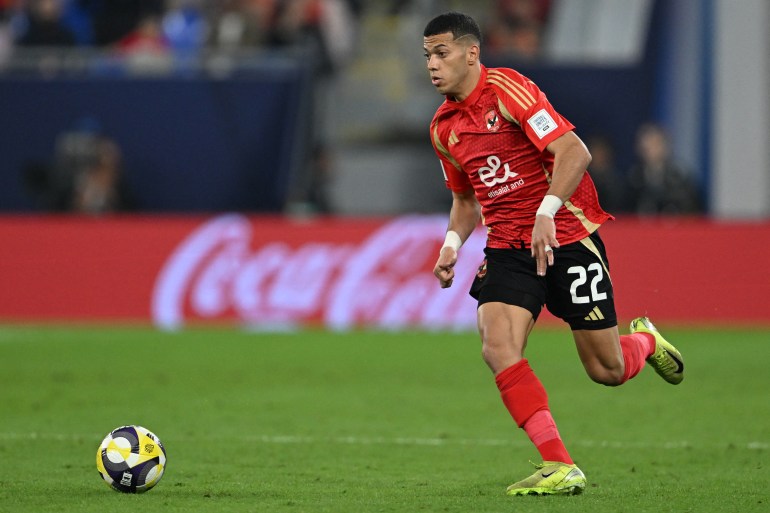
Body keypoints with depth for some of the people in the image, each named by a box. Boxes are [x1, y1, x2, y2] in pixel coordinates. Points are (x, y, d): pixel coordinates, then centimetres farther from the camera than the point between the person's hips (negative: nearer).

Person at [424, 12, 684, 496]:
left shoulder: (507, 88, -13)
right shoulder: (443, 127, 9)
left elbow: (575, 151, -22)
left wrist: (546, 212, -34)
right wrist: (453, 243, 5)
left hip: (567, 235, -5)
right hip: (507, 247, 5)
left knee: (607, 370, -1)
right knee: (498, 346, -21)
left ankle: (645, 339, 37)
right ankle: (560, 467, -19)